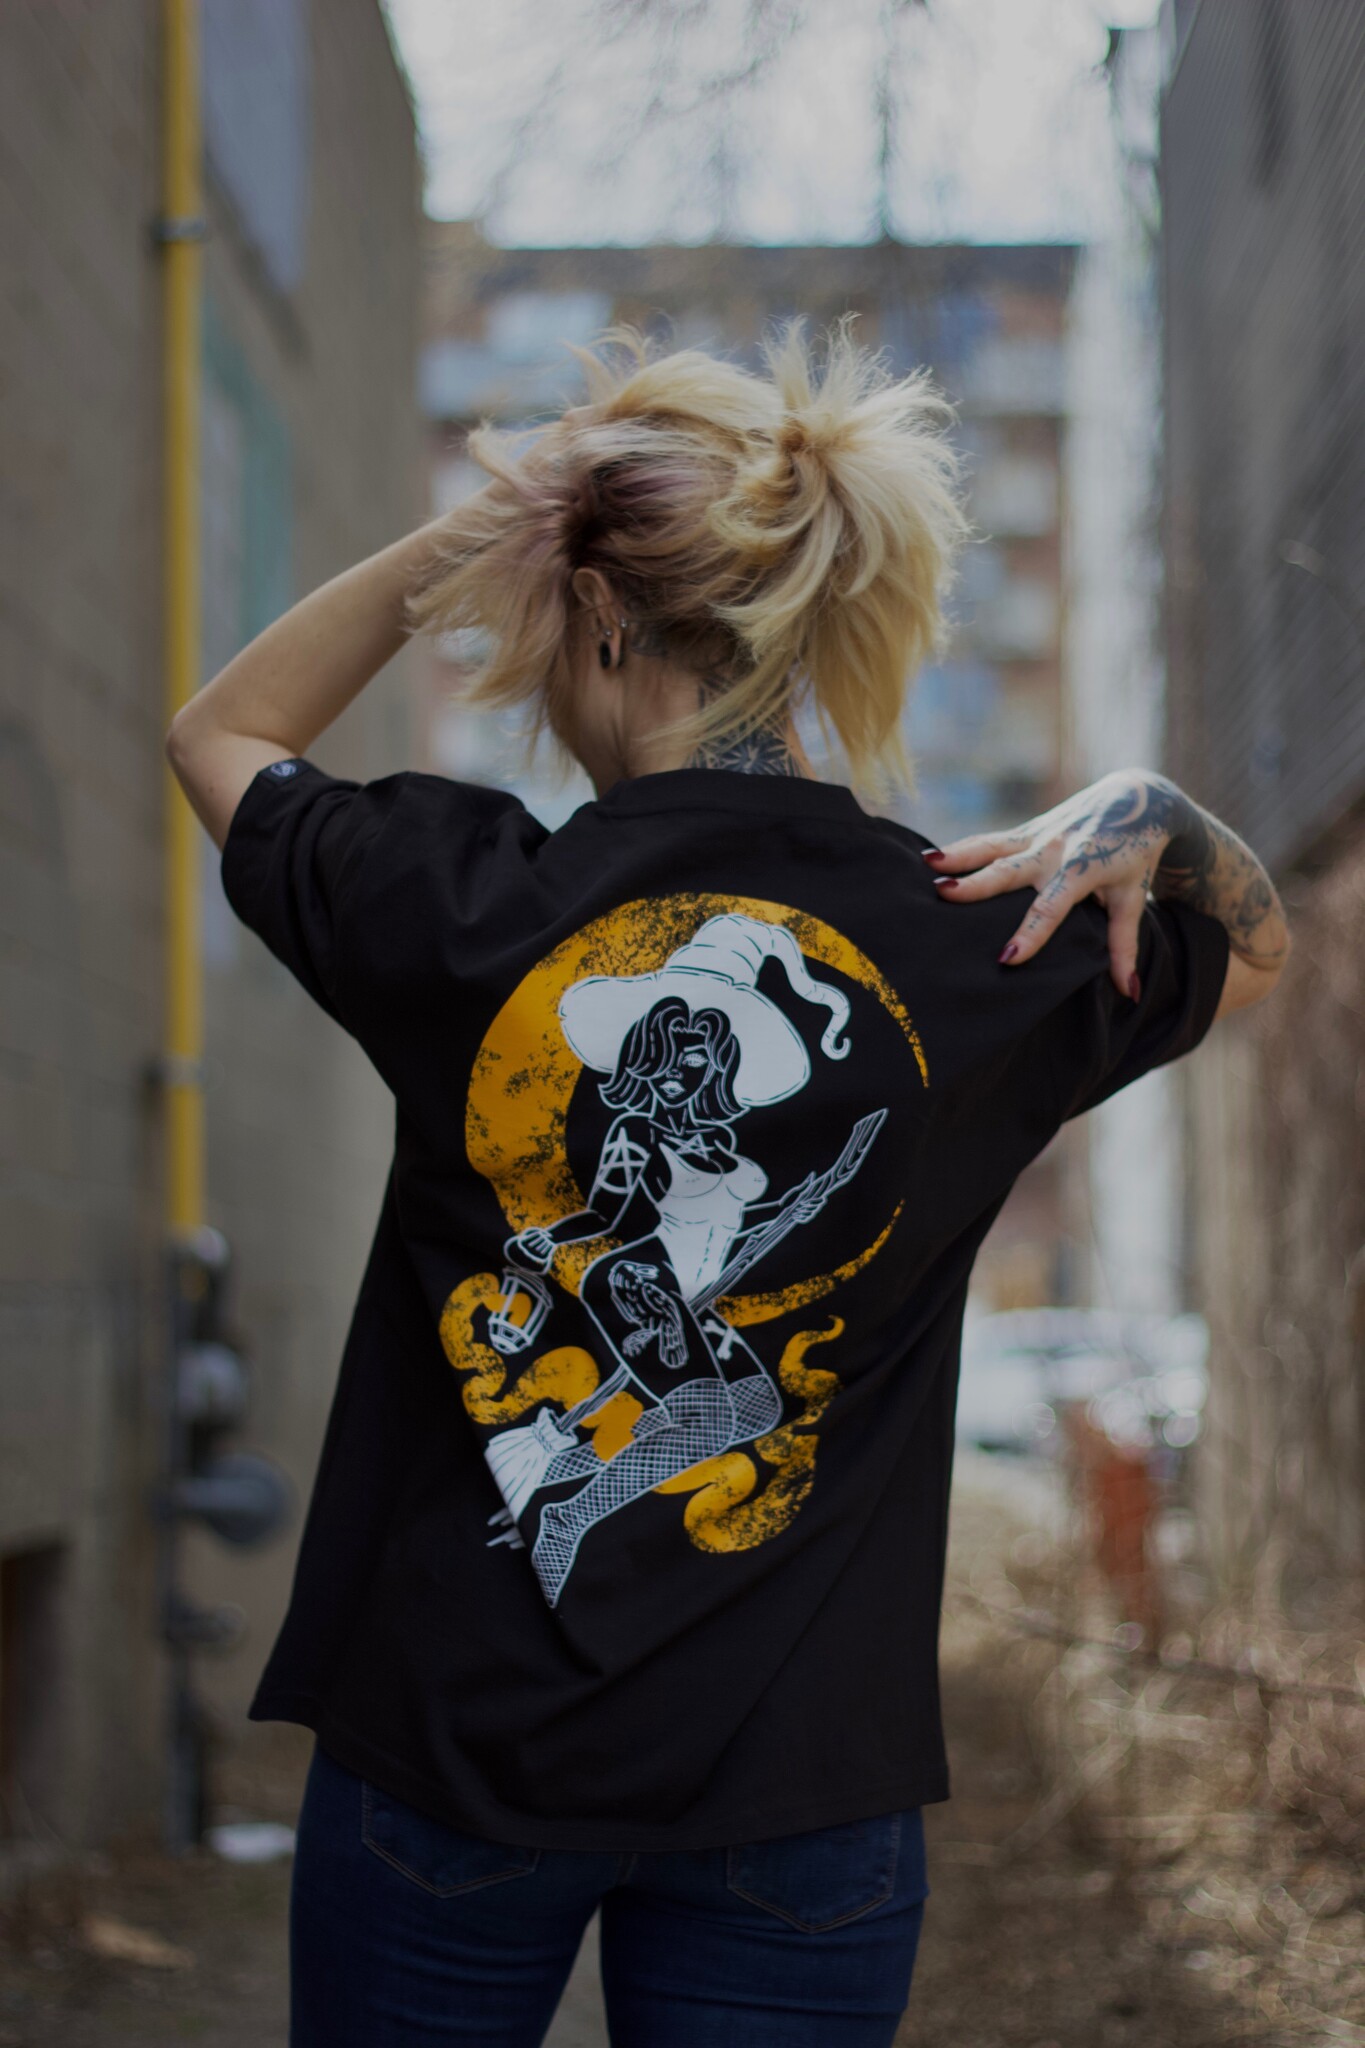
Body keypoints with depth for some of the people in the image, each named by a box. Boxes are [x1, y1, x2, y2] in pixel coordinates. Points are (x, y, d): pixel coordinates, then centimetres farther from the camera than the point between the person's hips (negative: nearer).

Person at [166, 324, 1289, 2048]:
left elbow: (221, 735, 11)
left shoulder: (468, 904, -12)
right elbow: (1255, 950, 17)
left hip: (453, 1740, -1)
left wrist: (465, 530, 3)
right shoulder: (981, 948, -6)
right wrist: (1155, 819, -1)